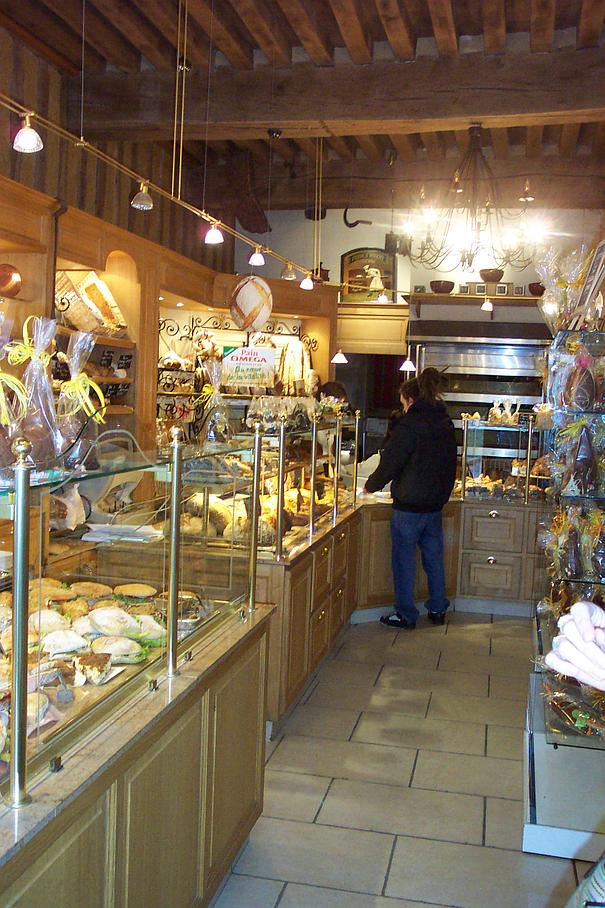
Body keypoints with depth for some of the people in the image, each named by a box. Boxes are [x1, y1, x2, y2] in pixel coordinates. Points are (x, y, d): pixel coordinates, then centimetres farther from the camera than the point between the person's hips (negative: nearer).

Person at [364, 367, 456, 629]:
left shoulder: (409, 425, -15)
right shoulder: (445, 423, 8)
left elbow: (390, 463, -13)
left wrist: (370, 486, 3)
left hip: (409, 504, -7)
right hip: (436, 502, 7)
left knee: (404, 559, 4)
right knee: (434, 557, 16)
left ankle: (406, 615, 12)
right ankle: (438, 609, 26)